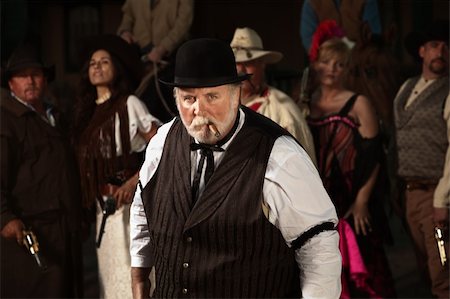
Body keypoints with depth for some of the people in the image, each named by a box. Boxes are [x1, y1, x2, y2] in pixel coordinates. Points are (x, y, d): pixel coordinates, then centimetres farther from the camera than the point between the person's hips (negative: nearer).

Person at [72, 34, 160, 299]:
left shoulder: (129, 104, -7)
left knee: (130, 271, -6)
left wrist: (133, 182, -19)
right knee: (111, 272, 10)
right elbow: (87, 163, 14)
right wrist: (88, 205, 4)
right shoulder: (88, 111, 13)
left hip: (129, 201, -7)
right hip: (103, 205, 7)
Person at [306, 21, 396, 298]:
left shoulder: (359, 104, -3)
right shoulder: (306, 104, 9)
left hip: (351, 205, -4)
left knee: (357, 274, -3)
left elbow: (373, 157, -7)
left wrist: (362, 202, -15)